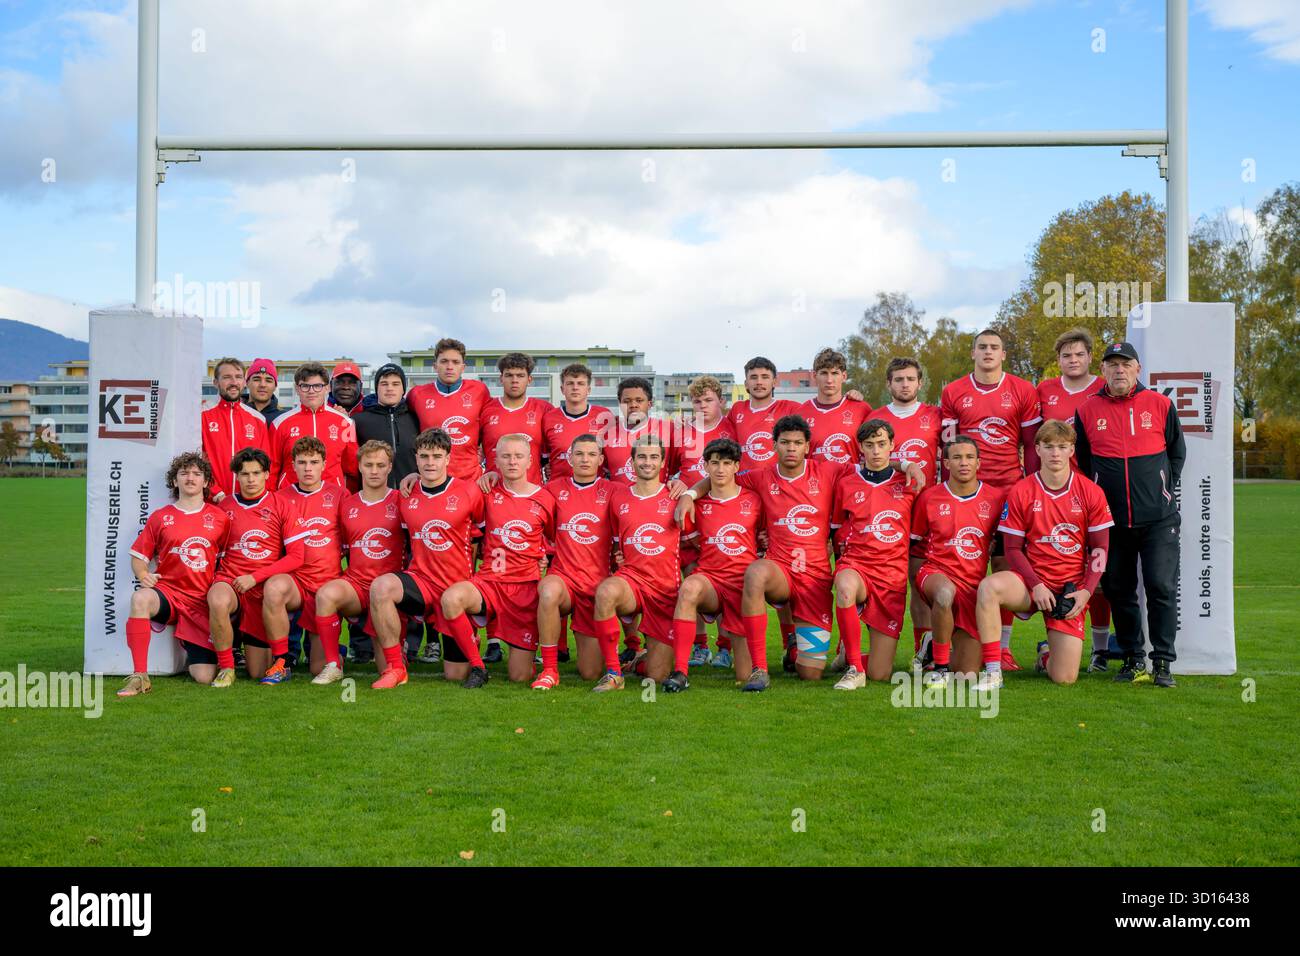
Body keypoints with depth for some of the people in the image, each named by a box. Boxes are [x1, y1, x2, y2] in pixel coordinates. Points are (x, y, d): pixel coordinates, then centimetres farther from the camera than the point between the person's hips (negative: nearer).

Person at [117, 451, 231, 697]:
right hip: (168, 591, 0)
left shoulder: (219, 518, 6)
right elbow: (138, 556, 11)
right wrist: (142, 574, -9)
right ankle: (140, 676, -30)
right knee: (140, 598, -39)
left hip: (202, 601, 0)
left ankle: (190, 650, 32)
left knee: (205, 677, -8)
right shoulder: (160, 517, 7)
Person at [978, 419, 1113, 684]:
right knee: (989, 587, -36)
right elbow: (1013, 548, 0)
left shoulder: (1091, 493, 1)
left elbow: (1100, 548, 4)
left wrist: (1086, 591, -9)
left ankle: (1047, 655, 30)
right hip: (1030, 581, 0)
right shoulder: (1021, 492, -1)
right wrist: (1036, 585, -13)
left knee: (1065, 678, -9)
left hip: (1070, 588, 0)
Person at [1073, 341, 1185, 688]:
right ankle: (1133, 659, 18)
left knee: (1162, 588, -6)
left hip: (1158, 517, -1)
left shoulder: (1160, 404, 2)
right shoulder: (1087, 410, 4)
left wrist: (1165, 488, 9)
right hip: (1111, 519, 2)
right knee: (1118, 590, 6)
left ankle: (1162, 662, 3)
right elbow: (1082, 463, 13)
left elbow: (1177, 452, 14)